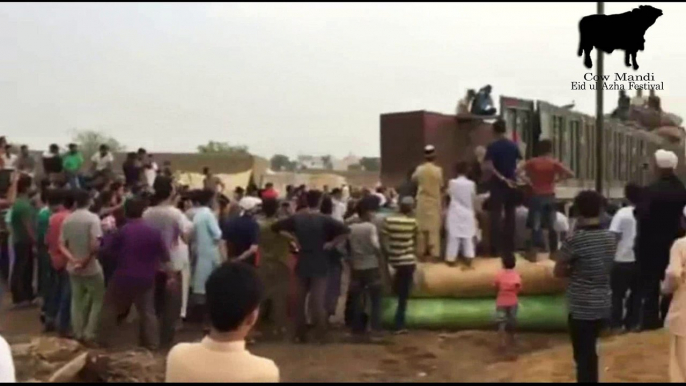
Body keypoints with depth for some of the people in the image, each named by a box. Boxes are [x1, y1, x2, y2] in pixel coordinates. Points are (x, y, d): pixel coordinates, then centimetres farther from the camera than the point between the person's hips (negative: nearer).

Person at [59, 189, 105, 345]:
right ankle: (89, 334, 3)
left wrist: (73, 259, -11)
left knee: (77, 300, 16)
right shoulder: (93, 218, -15)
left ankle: (78, 334, 21)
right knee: (97, 299, 8)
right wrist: (87, 259, -11)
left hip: (73, 267, 5)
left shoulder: (67, 220, 2)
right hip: (91, 267, -5)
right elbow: (95, 245, -24)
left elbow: (61, 245, -2)